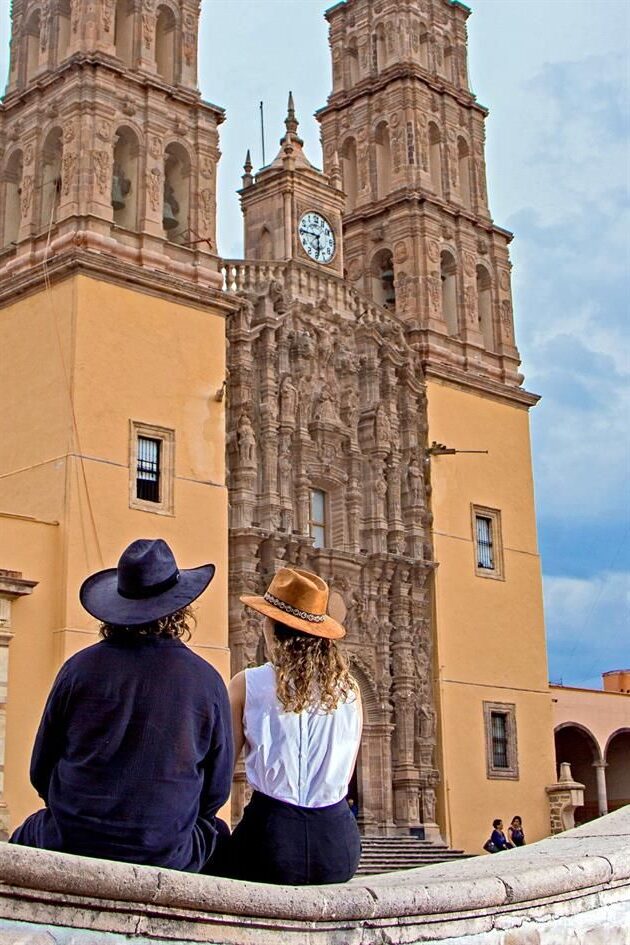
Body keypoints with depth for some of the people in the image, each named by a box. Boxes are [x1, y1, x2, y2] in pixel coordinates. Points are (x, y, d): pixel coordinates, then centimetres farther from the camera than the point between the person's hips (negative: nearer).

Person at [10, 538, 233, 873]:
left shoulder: (80, 667, -4)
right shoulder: (207, 681, -5)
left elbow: (41, 770, 4)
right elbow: (217, 789, 2)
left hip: (71, 846, 1)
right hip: (165, 857, 0)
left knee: (22, 839, 30)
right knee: (217, 833, 28)